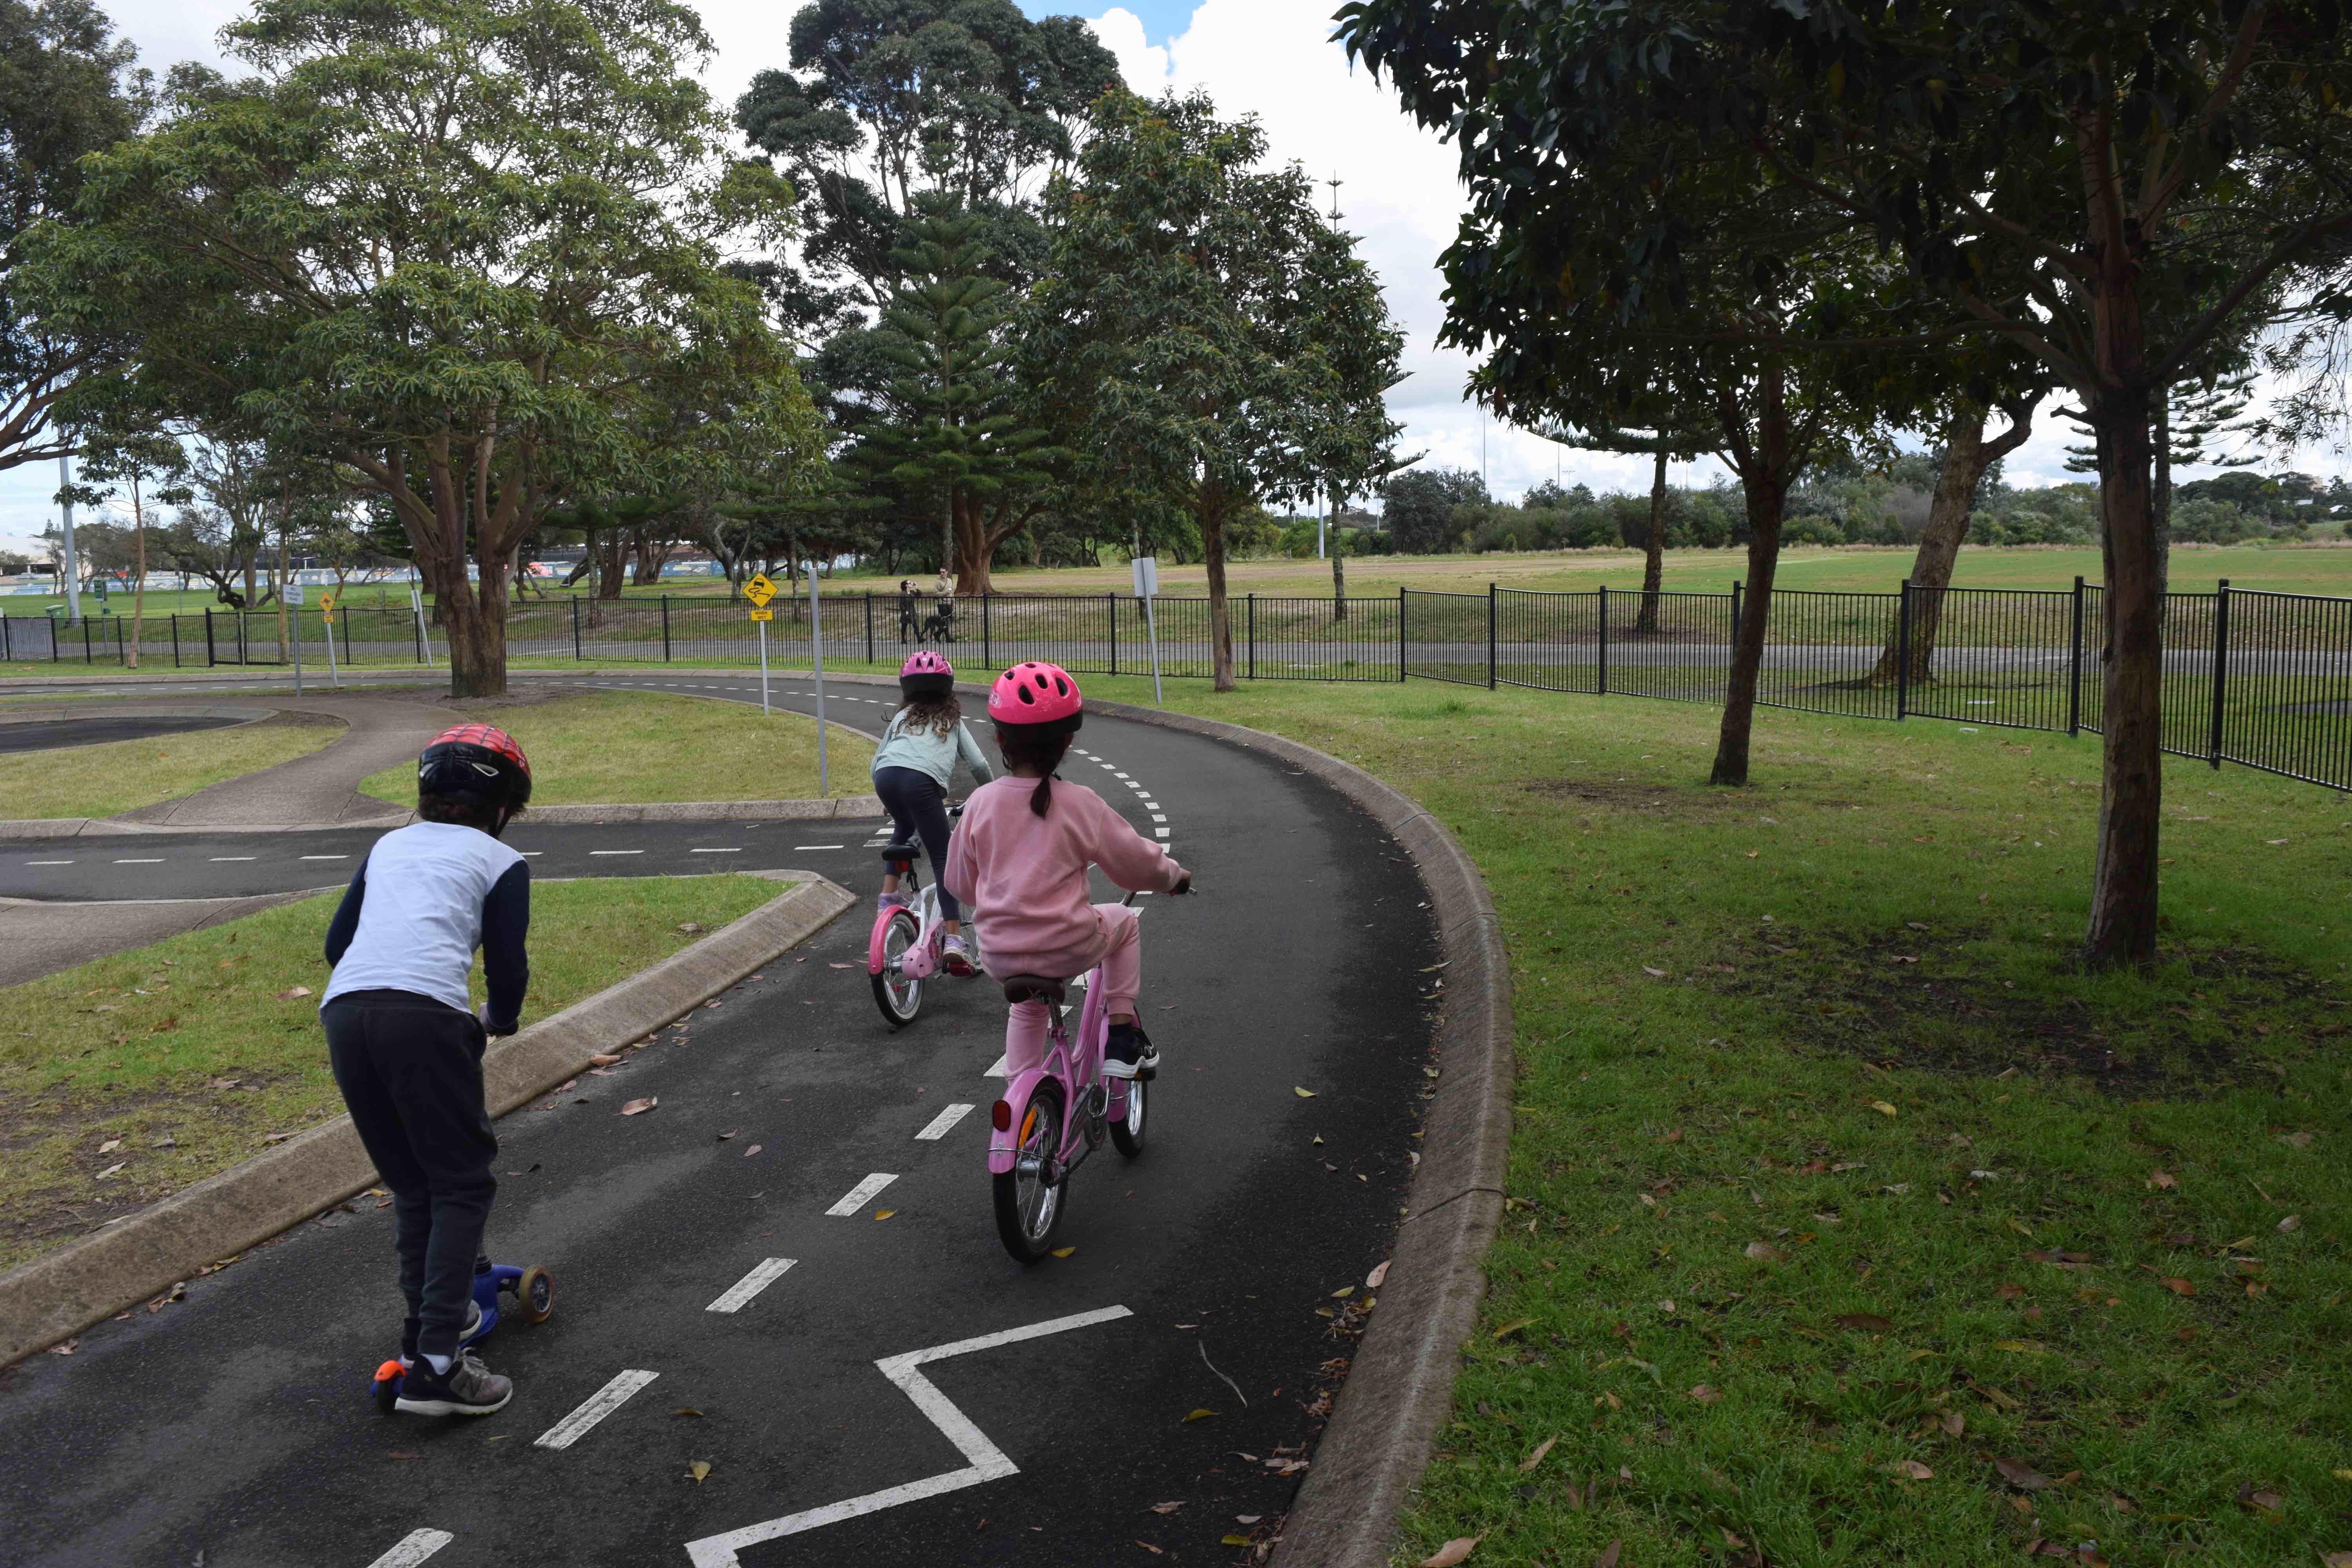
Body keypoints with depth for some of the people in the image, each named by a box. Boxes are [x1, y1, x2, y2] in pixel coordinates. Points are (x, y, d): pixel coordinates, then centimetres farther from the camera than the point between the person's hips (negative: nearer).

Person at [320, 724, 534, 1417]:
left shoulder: (389, 846, 29)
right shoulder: (500, 861, 14)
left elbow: (337, 941, 25)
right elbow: (507, 966, 6)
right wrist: (501, 1020, 26)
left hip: (343, 1013, 6)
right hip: (425, 1016, -5)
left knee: (411, 1182, 22)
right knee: (463, 1184, 4)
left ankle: (429, 1318, 33)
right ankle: (436, 1364, -4)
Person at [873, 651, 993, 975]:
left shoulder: (902, 717, 33)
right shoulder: (952, 720, 28)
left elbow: (877, 759, 27)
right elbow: (978, 764, 21)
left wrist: (888, 801, 42)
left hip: (886, 776, 3)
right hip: (923, 781, -3)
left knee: (905, 830, 35)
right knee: (943, 859, 2)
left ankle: (889, 894, 24)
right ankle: (954, 941, -8)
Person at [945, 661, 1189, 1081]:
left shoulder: (980, 803, -2)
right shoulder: (1080, 804, -9)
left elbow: (958, 882, 9)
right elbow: (1135, 861, 1)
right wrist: (1175, 875, 23)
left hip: (999, 957, 3)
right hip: (1067, 948, -3)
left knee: (1028, 1006, 35)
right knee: (1124, 921, 28)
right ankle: (1122, 1039, 22)